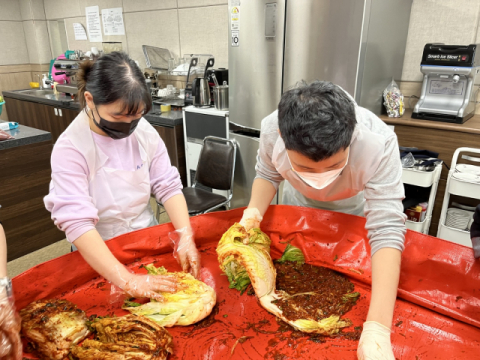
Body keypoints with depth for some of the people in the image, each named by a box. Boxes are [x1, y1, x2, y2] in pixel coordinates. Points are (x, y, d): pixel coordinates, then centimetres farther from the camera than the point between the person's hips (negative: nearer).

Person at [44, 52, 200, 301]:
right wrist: (128, 281, -35)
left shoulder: (144, 131, -7)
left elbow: (168, 187, -6)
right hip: (99, 254, -3)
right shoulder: (70, 148, -19)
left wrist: (186, 237, -20)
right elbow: (77, 224, -27)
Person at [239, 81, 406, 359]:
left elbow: (386, 231, -42)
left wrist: (377, 327, -50)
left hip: (353, 212, -1)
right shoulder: (272, 129, -36)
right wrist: (255, 211, -37)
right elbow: (268, 175, -15)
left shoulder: (379, 144, -43)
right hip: (298, 206, 2)